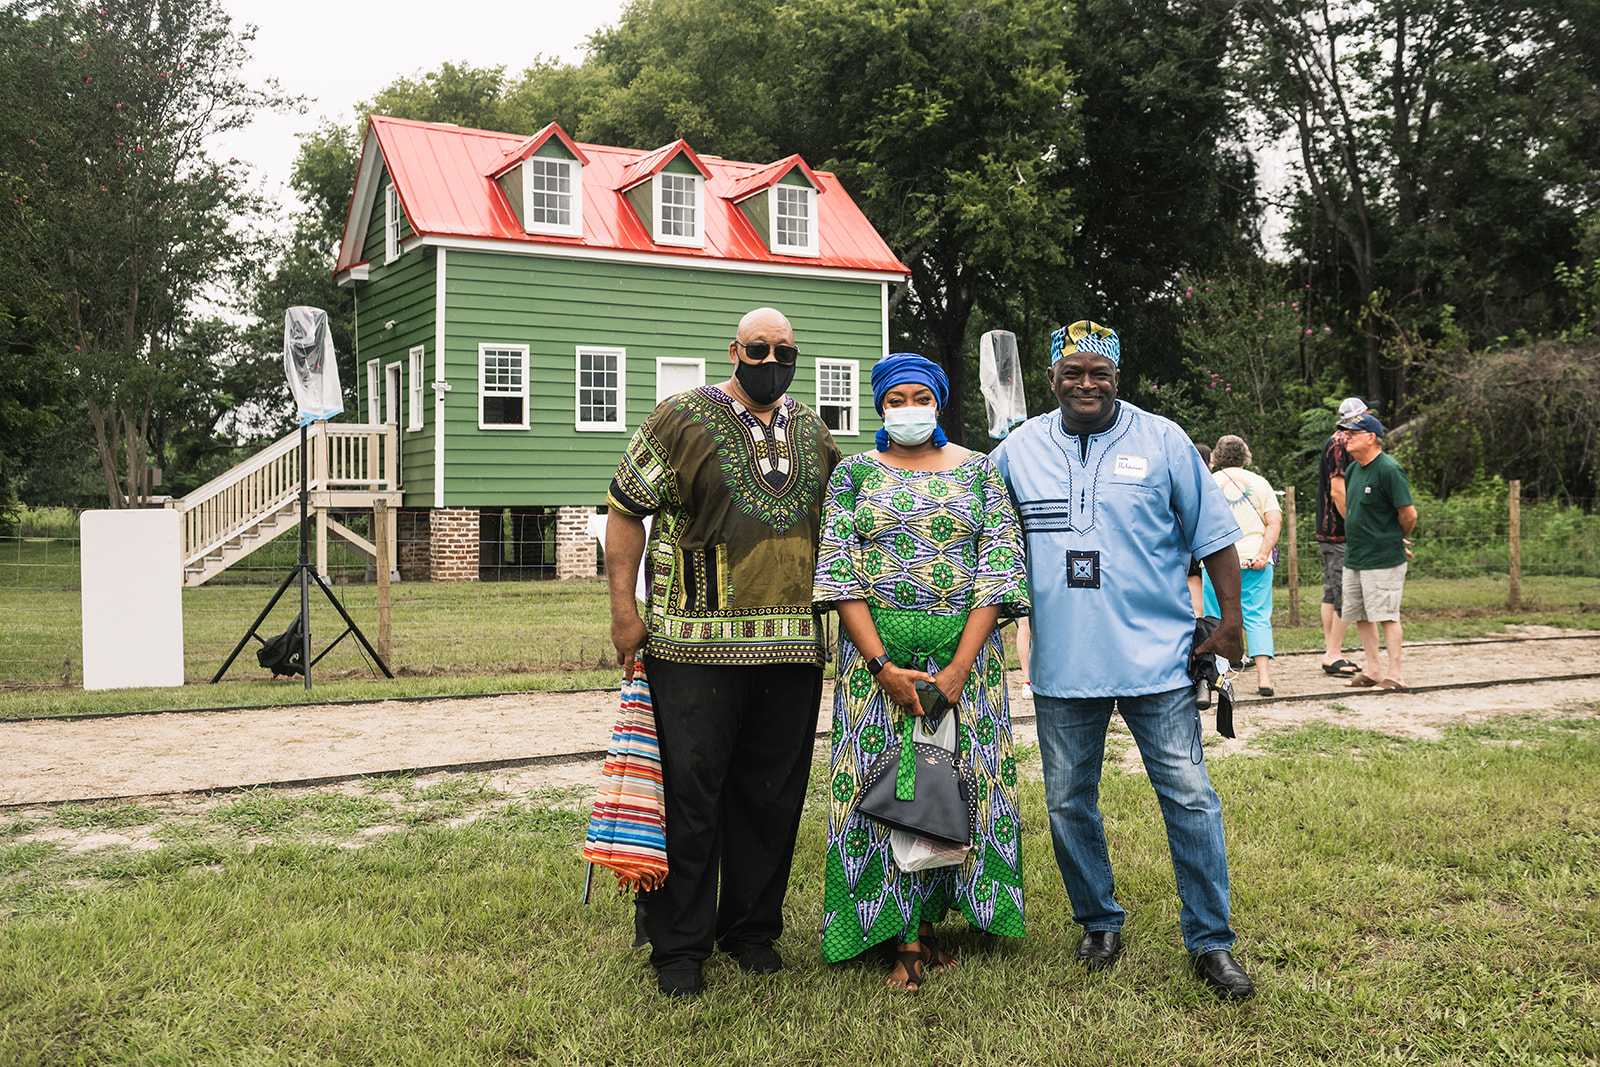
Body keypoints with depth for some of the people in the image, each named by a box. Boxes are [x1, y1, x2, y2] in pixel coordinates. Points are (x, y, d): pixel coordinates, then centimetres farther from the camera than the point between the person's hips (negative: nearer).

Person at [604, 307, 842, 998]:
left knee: (772, 793, 10)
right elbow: (626, 509, -1)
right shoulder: (682, 420, 0)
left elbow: (835, 530, 24)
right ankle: (679, 947, 11)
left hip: (792, 650, 5)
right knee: (688, 791, -1)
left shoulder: (814, 434, 15)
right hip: (696, 645, -4)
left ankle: (752, 929, 25)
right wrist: (624, 611, -7)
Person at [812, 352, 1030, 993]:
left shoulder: (978, 472, 6)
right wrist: (883, 665, -13)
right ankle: (903, 937, 9)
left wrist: (961, 664, -12)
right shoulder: (855, 473, 5)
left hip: (964, 650, 1)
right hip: (876, 651, -1)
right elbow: (840, 573, -3)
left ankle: (930, 917, 19)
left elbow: (997, 570, -1)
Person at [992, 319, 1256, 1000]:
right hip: (1062, 664, 2)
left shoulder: (1162, 441, 1)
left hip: (1156, 658, -2)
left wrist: (1230, 619, 1)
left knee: (1189, 799, -1)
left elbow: (1212, 533, 4)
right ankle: (1099, 924, 29)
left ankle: (1210, 942, 12)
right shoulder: (1019, 449, 5)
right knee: (1068, 802, 10)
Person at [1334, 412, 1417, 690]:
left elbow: (1409, 514, -15)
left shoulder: (1388, 469, -15)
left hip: (1383, 559, -9)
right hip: (1353, 557, 9)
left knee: (1386, 615, -5)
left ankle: (1395, 674, 2)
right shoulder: (1353, 469, 11)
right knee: (1360, 616, 12)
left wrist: (1397, 541, 1)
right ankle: (1372, 671, 21)